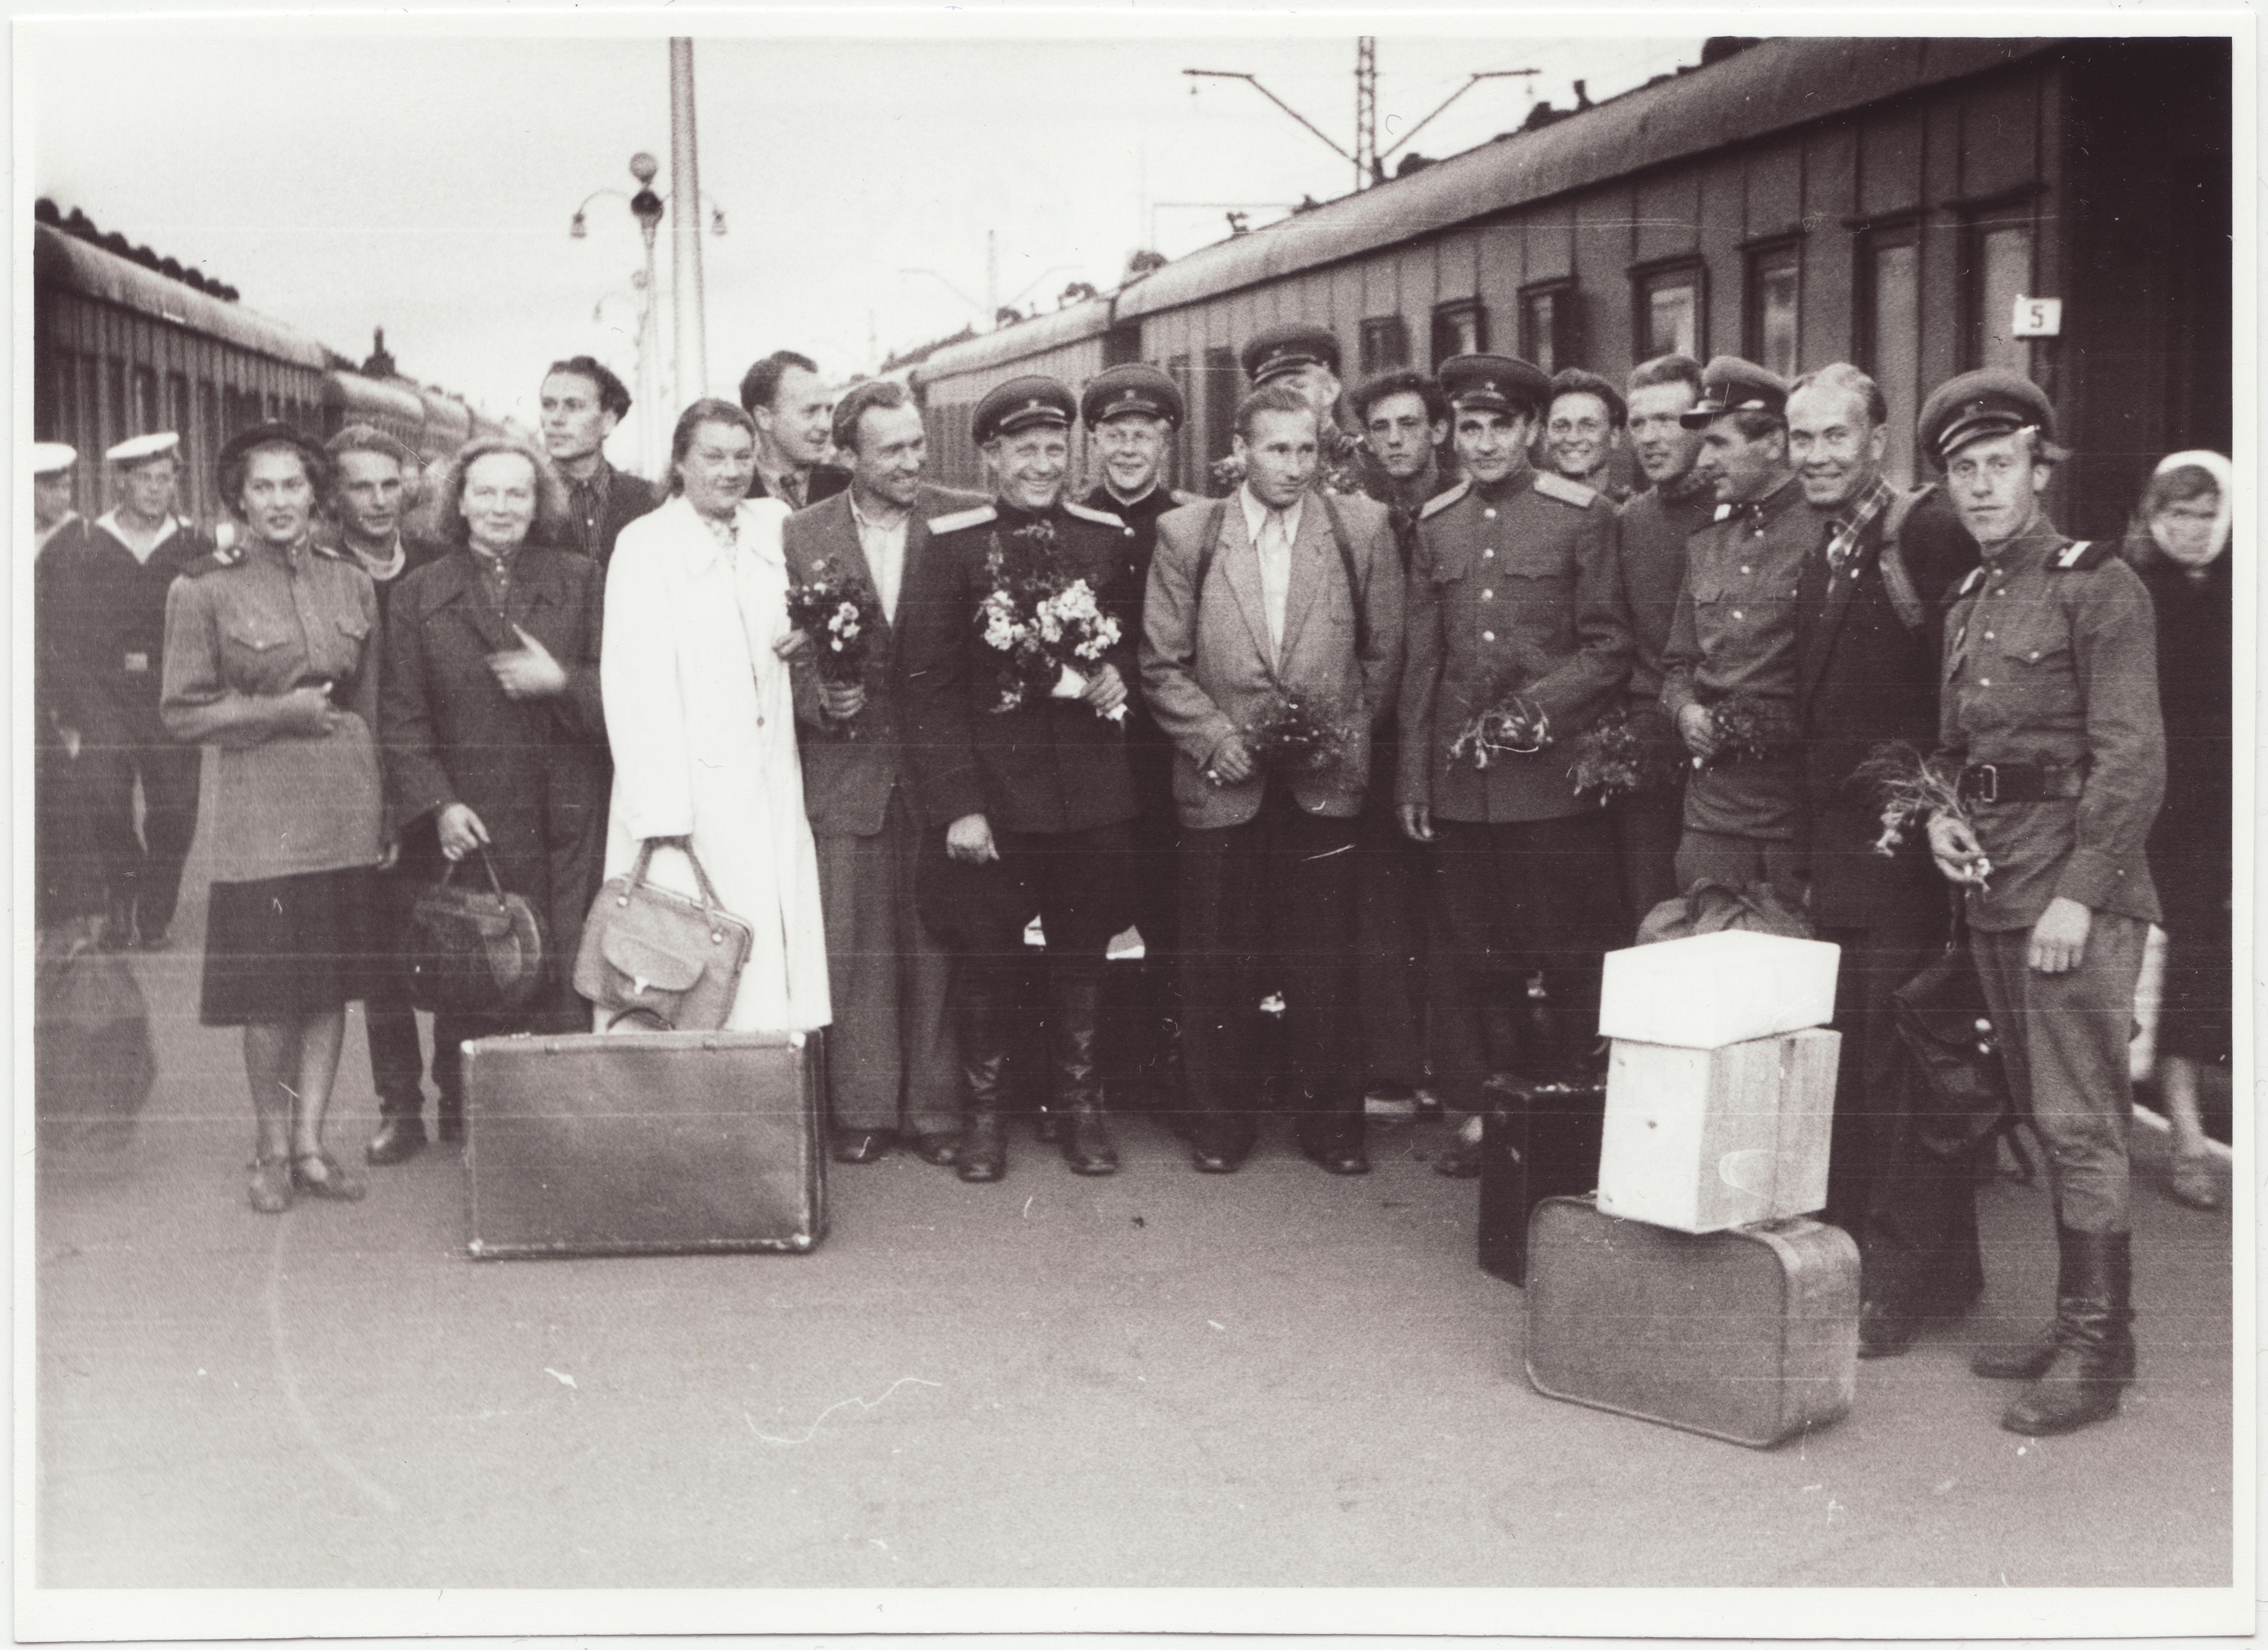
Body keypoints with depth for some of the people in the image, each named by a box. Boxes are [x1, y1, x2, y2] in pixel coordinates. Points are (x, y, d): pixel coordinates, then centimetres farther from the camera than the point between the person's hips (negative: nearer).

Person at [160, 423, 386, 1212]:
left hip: (345, 811, 4)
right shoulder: (202, 588, -3)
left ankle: (310, 1143, 18)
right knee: (270, 992, 0)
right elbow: (183, 712, -2)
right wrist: (281, 711, -12)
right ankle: (273, 1152, 16)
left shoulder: (350, 580, 8)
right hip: (260, 813, -3)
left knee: (333, 983, 7)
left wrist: (382, 809, 11)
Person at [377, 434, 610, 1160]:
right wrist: (437, 804, -7)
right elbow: (401, 717, 4)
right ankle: (463, 1116, 12)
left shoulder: (581, 581, 10)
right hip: (467, 825, 0)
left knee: (565, 973, -4)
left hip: (566, 823, 0)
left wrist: (561, 681, -12)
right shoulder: (417, 595, 10)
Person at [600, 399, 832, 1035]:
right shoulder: (644, 545, -1)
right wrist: (660, 813, -16)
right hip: (689, 796, -5)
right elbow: (635, 687, -8)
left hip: (772, 789, 5)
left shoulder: (774, 526, 15)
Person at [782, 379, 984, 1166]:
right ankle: (861, 1110, 17)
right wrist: (822, 700, -11)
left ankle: (935, 1111, 17)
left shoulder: (966, 521, 1)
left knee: (936, 947, 5)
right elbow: (787, 656, 8)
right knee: (853, 950, 5)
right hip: (845, 773, 1)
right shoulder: (801, 535, 4)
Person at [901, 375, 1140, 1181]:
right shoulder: (950, 543, -3)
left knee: (1081, 955, 11)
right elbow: (932, 683, -6)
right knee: (986, 956, 4)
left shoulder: (1107, 538, 6)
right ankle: (985, 1110, 20)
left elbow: (1135, 633, 21)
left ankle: (1081, 1105, 25)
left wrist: (1118, 670, -4)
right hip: (991, 794, -2)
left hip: (1092, 790, 3)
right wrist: (958, 804, -12)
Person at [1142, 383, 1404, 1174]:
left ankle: (1330, 1118, 19)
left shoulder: (1362, 528, 3)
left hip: (1324, 782, 0)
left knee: (1323, 963, 4)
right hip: (1222, 782, 0)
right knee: (1219, 962, 6)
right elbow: (1162, 664, 3)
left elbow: (1384, 654, 8)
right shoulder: (1185, 533, 3)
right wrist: (1215, 737, -6)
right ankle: (1224, 1116, 21)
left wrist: (1348, 735, 1)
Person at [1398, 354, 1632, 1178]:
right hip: (1458, 780, 3)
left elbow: (1609, 648, -1)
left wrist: (1536, 707, -16)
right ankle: (1469, 1116, 18)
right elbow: (1421, 661, 14)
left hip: (1551, 776, -3)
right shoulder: (1435, 523, 12)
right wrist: (1413, 781, 10)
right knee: (1464, 958, 8)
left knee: (1567, 954, 2)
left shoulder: (1583, 515, 0)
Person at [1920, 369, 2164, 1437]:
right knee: (2045, 1118, 12)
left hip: (2077, 886, -8)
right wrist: (1940, 815, 4)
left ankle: (2095, 1355, 1)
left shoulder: (2099, 585, -7)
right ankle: (2076, 1324, 22)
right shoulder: (1967, 606, 16)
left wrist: (2079, 895, -18)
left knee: (2080, 1120, -6)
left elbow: (2132, 759, -13)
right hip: (1992, 885, 8)